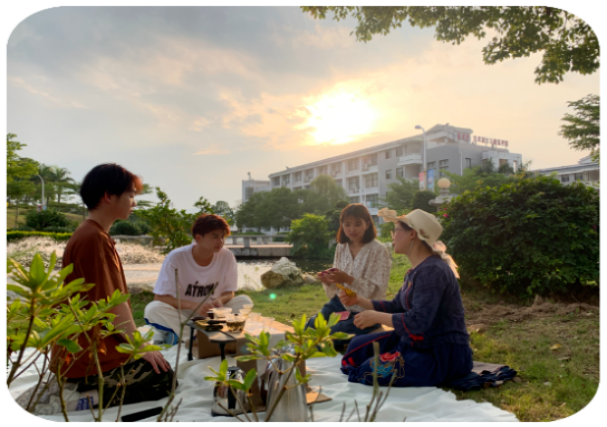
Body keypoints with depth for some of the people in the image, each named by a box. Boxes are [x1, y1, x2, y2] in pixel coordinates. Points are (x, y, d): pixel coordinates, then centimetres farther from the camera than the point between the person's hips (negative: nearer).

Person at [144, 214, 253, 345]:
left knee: (244, 301, -21)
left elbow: (229, 292, 1)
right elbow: (159, 298, -15)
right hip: (181, 314, -2)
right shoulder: (175, 258, -15)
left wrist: (220, 300, -24)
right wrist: (192, 305, -30)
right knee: (153, 309, -30)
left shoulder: (227, 257, -9)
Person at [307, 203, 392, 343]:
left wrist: (348, 279, -30)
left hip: (365, 311, -5)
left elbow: (376, 291, -17)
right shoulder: (341, 248, 3)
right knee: (310, 327, -9)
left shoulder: (378, 250, -14)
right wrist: (329, 282, -15)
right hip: (341, 303, 6)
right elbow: (337, 288, 9)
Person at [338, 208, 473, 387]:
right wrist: (359, 300, 5)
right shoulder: (415, 271, 8)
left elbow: (419, 322, -28)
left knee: (369, 372, -16)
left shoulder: (432, 271, -23)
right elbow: (396, 307, 15)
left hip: (443, 355, -9)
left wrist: (377, 317, -17)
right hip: (419, 342, 9)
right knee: (358, 346, 8)